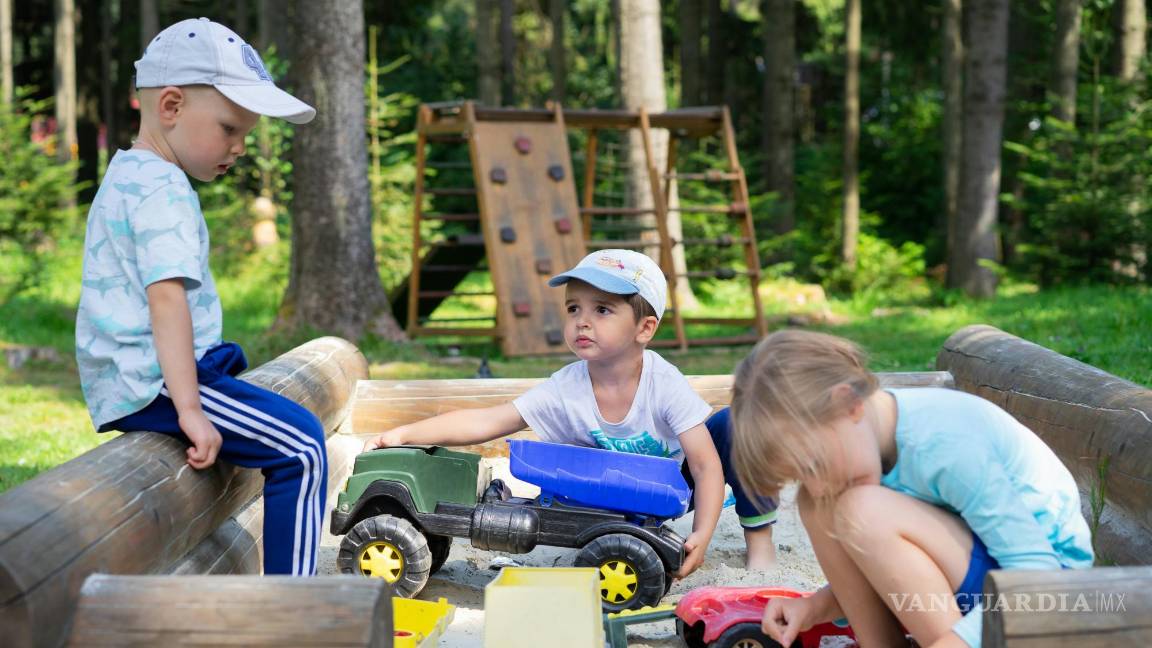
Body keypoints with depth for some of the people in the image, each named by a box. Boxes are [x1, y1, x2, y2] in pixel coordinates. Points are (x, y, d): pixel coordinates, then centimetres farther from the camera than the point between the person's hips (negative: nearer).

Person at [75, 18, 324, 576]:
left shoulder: (123, 175, 18)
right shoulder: (163, 189, -16)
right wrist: (188, 409, -31)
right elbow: (167, 296, -26)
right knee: (300, 447, -14)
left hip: (115, 384, 11)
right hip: (151, 381, -11)